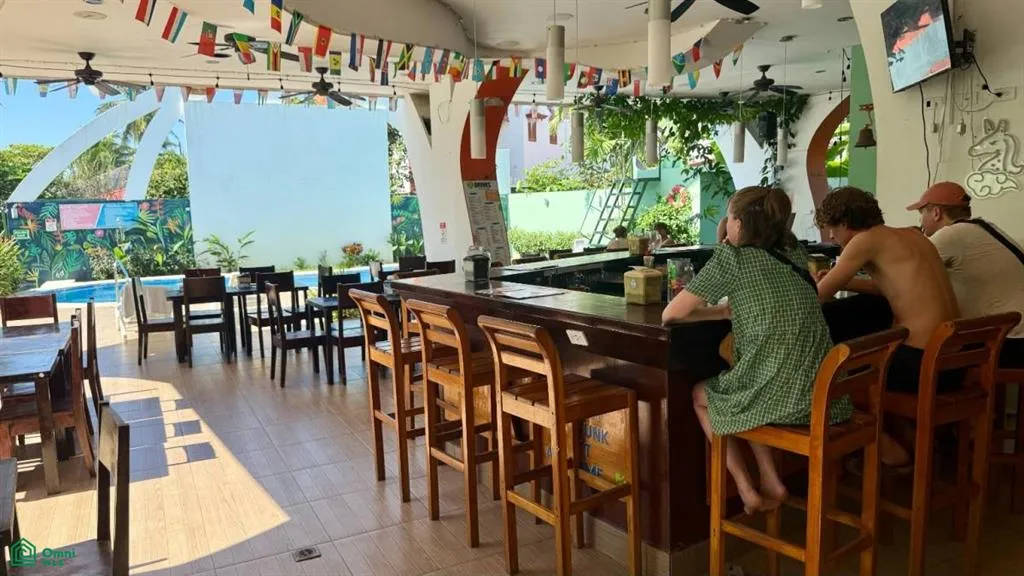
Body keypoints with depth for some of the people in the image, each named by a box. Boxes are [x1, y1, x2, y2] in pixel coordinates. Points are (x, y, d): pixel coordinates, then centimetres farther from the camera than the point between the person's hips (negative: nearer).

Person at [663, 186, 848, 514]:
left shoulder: (731, 257, -5)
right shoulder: (794, 253, 12)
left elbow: (670, 315, -3)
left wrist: (722, 312, 12)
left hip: (780, 399, -6)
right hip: (824, 396, 6)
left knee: (699, 395, 24)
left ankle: (747, 491, 19)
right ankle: (771, 482, 27)